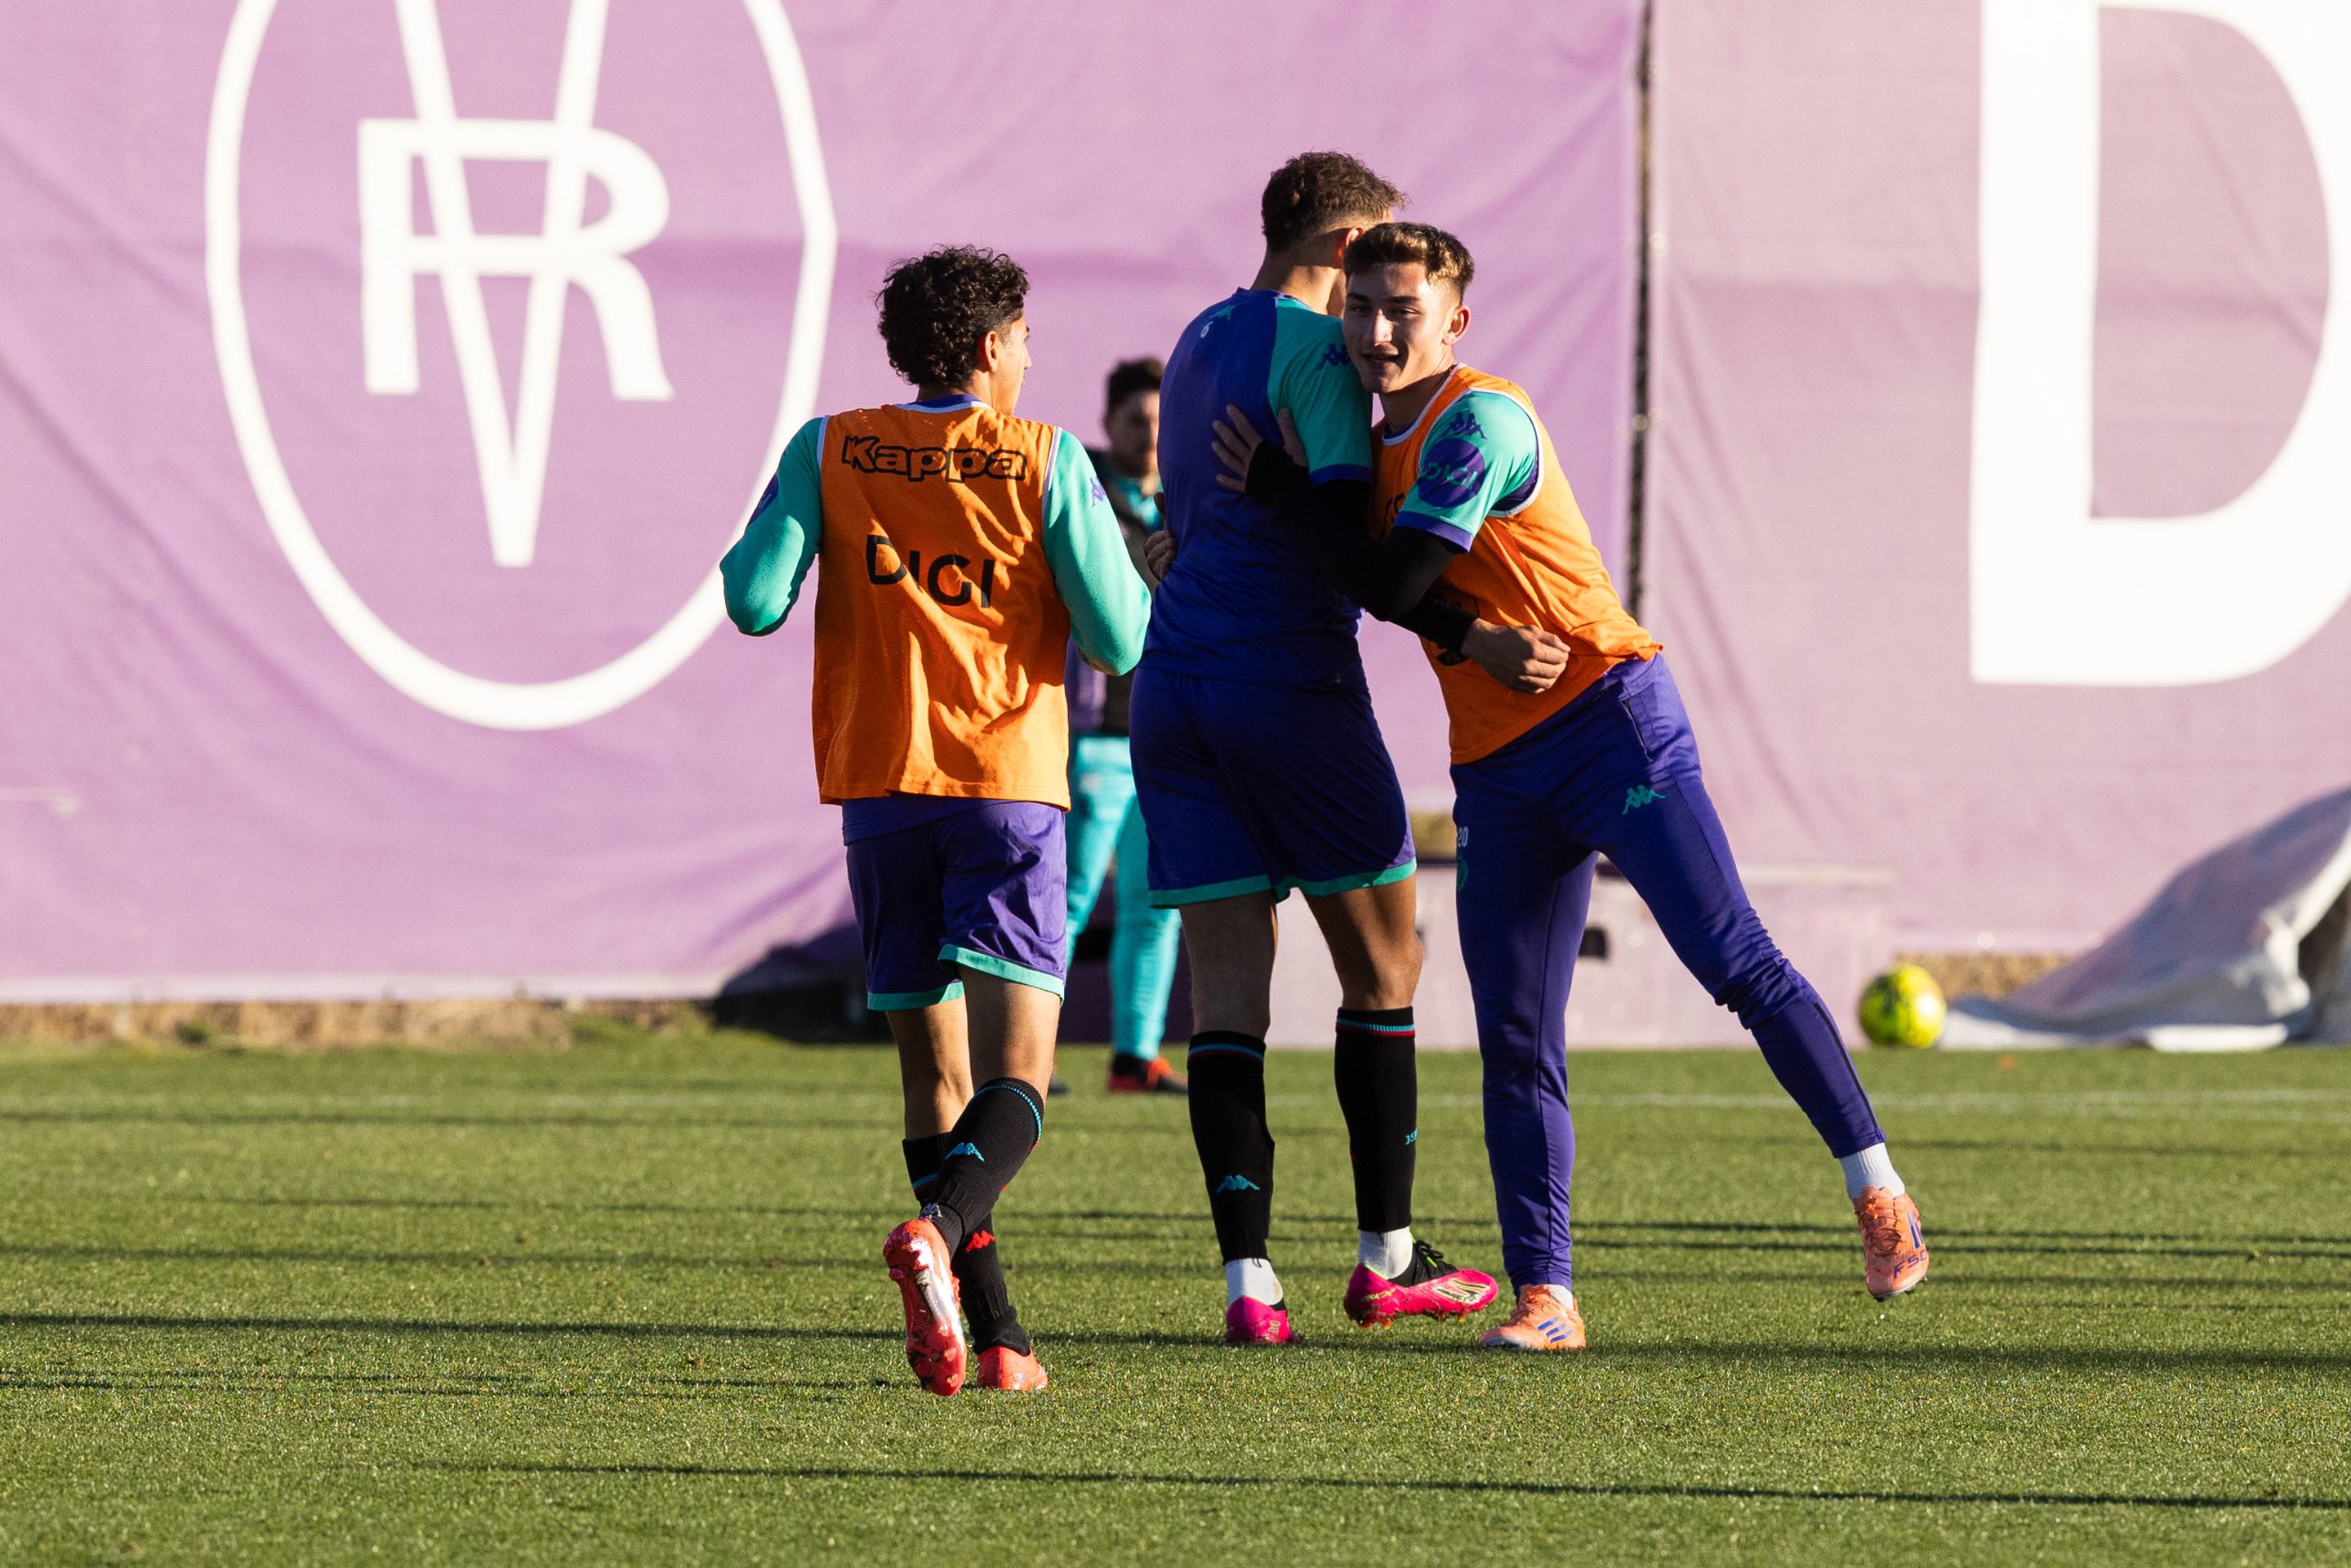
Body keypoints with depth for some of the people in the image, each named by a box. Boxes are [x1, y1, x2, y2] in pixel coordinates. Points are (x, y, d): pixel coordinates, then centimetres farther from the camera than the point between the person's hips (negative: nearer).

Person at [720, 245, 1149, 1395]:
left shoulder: (828, 452, 4)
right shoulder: (1046, 462, -1)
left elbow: (755, 602, -3)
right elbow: (1120, 642, -3)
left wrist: (750, 558, 19)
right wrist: (1134, 573, 18)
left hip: (879, 788, 3)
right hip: (1010, 784, -3)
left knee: (935, 1082, 11)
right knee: (1016, 1077, -7)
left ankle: (993, 1337, 5)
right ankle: (937, 1234, -37)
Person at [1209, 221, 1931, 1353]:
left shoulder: (1478, 422, -12)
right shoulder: (1383, 441, 14)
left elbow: (1393, 585, -18)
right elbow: (1363, 587, 23)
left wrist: (1278, 484, -10)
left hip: (1608, 718, -8)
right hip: (1497, 771, 8)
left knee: (1735, 962, -12)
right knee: (1513, 1043, -1)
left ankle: (1878, 1197, -4)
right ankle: (1543, 1296, -1)